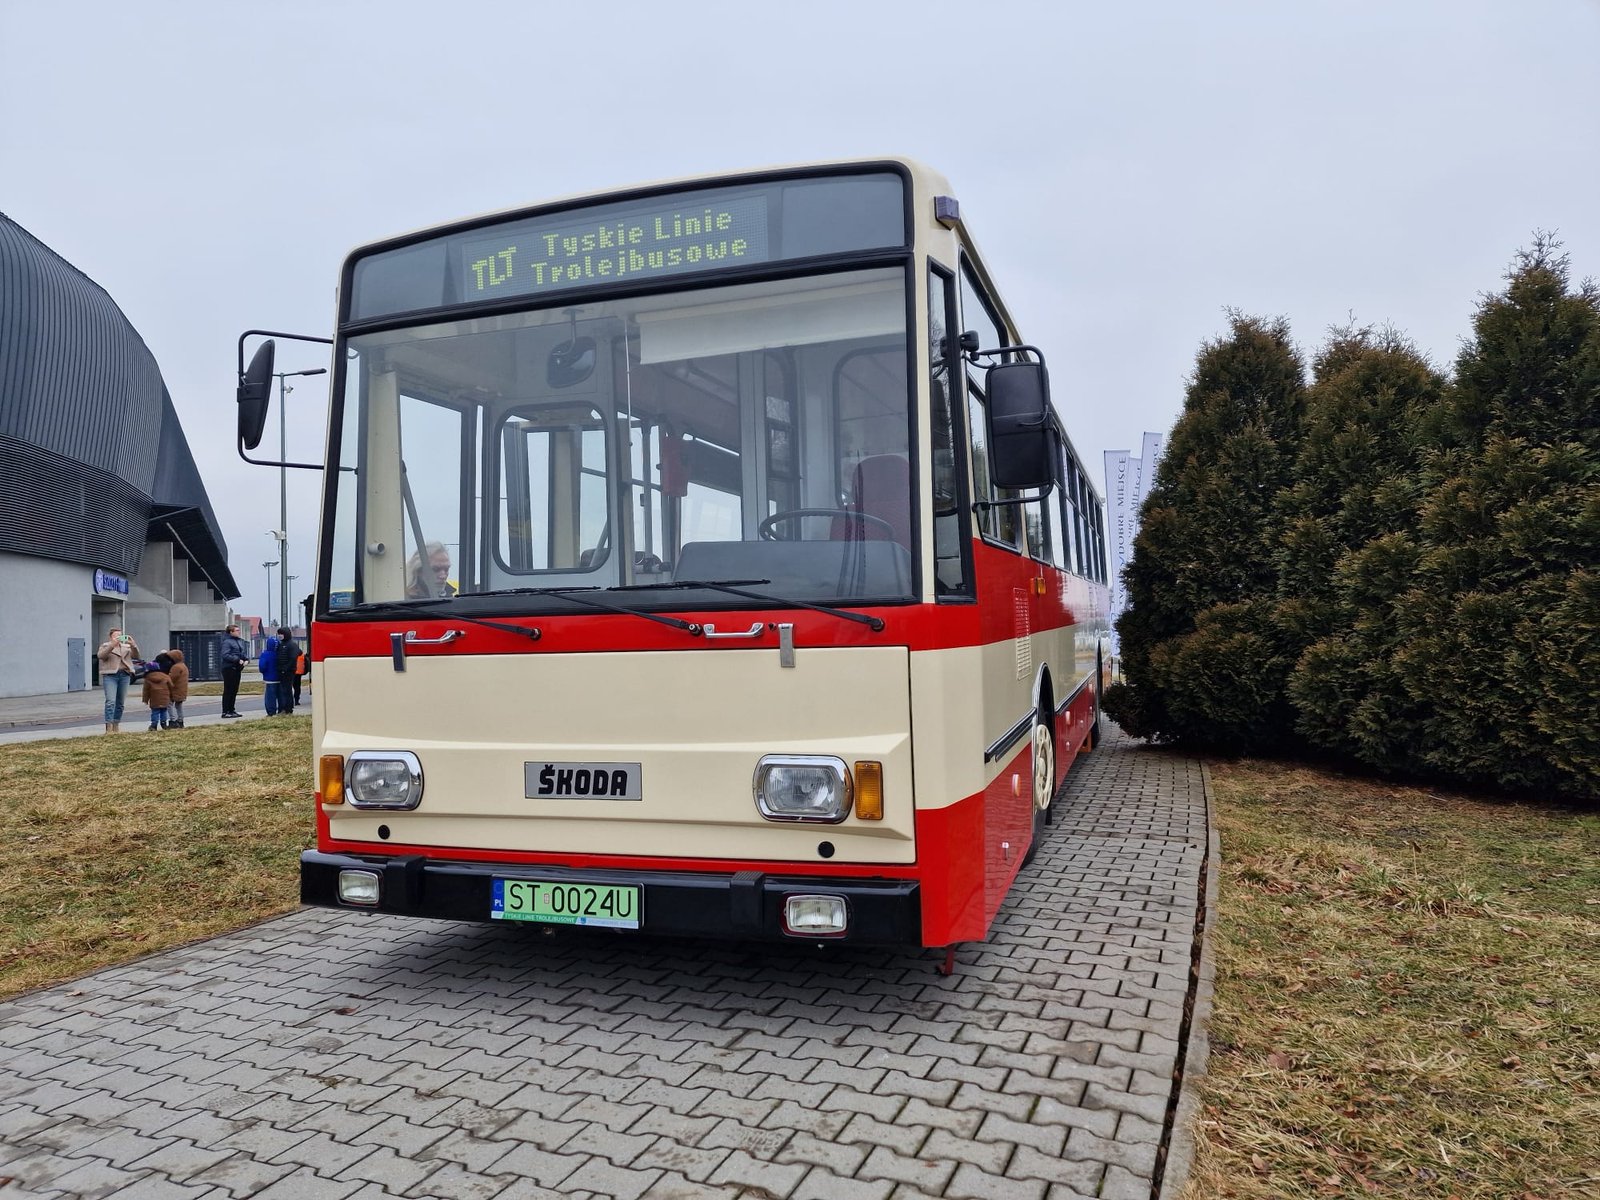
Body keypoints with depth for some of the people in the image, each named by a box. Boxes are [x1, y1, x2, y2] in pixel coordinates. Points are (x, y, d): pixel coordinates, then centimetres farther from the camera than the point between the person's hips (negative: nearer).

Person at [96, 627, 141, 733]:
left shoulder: (126, 647, 18)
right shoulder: (105, 646, 9)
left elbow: (136, 656, 5)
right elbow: (100, 655, -11)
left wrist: (133, 645, -13)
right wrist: (112, 645, -24)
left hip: (124, 675, 4)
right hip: (110, 675, -4)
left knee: (120, 703, 7)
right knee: (110, 701, -15)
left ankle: (116, 726, 14)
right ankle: (109, 727, -17)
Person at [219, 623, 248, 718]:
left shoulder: (240, 641, 12)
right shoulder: (227, 642, -11)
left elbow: (243, 652, 20)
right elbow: (225, 655, -20)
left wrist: (245, 659, 1)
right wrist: (238, 660, -21)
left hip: (237, 668, 8)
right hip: (229, 668, -8)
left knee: (234, 690, 12)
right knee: (228, 690, -4)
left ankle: (231, 710, 21)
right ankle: (225, 712, 0)